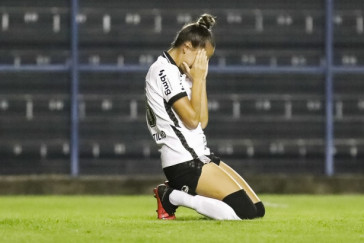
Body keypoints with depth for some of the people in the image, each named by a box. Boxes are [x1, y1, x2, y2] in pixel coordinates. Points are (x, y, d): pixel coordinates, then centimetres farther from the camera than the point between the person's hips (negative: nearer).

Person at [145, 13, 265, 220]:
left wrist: (200, 79, 8)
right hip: (184, 164, -10)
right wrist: (198, 79, -6)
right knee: (244, 211, -21)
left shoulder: (177, 72, 18)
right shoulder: (164, 71, -10)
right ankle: (173, 197, -7)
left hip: (201, 157, 10)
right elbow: (192, 119, -15)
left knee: (257, 209, 1)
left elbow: (202, 122, 13)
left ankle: (175, 194, 6)